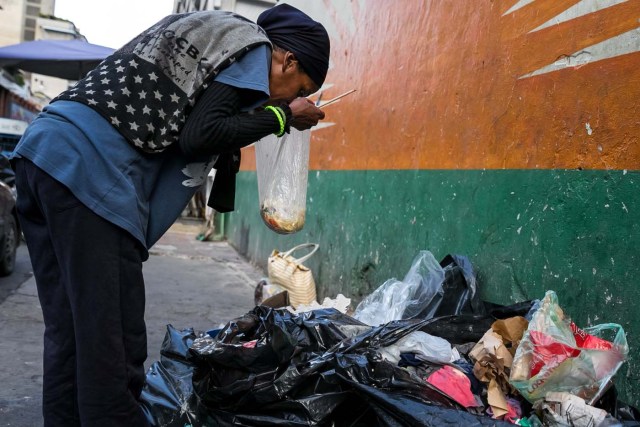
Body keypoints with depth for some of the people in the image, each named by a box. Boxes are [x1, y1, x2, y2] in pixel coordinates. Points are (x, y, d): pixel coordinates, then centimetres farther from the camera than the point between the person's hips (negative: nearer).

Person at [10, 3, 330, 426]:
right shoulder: (254, 46, 3)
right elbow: (199, 135, -8)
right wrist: (281, 116, 3)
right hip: (89, 166, -9)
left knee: (70, 335, 11)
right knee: (111, 344, -6)